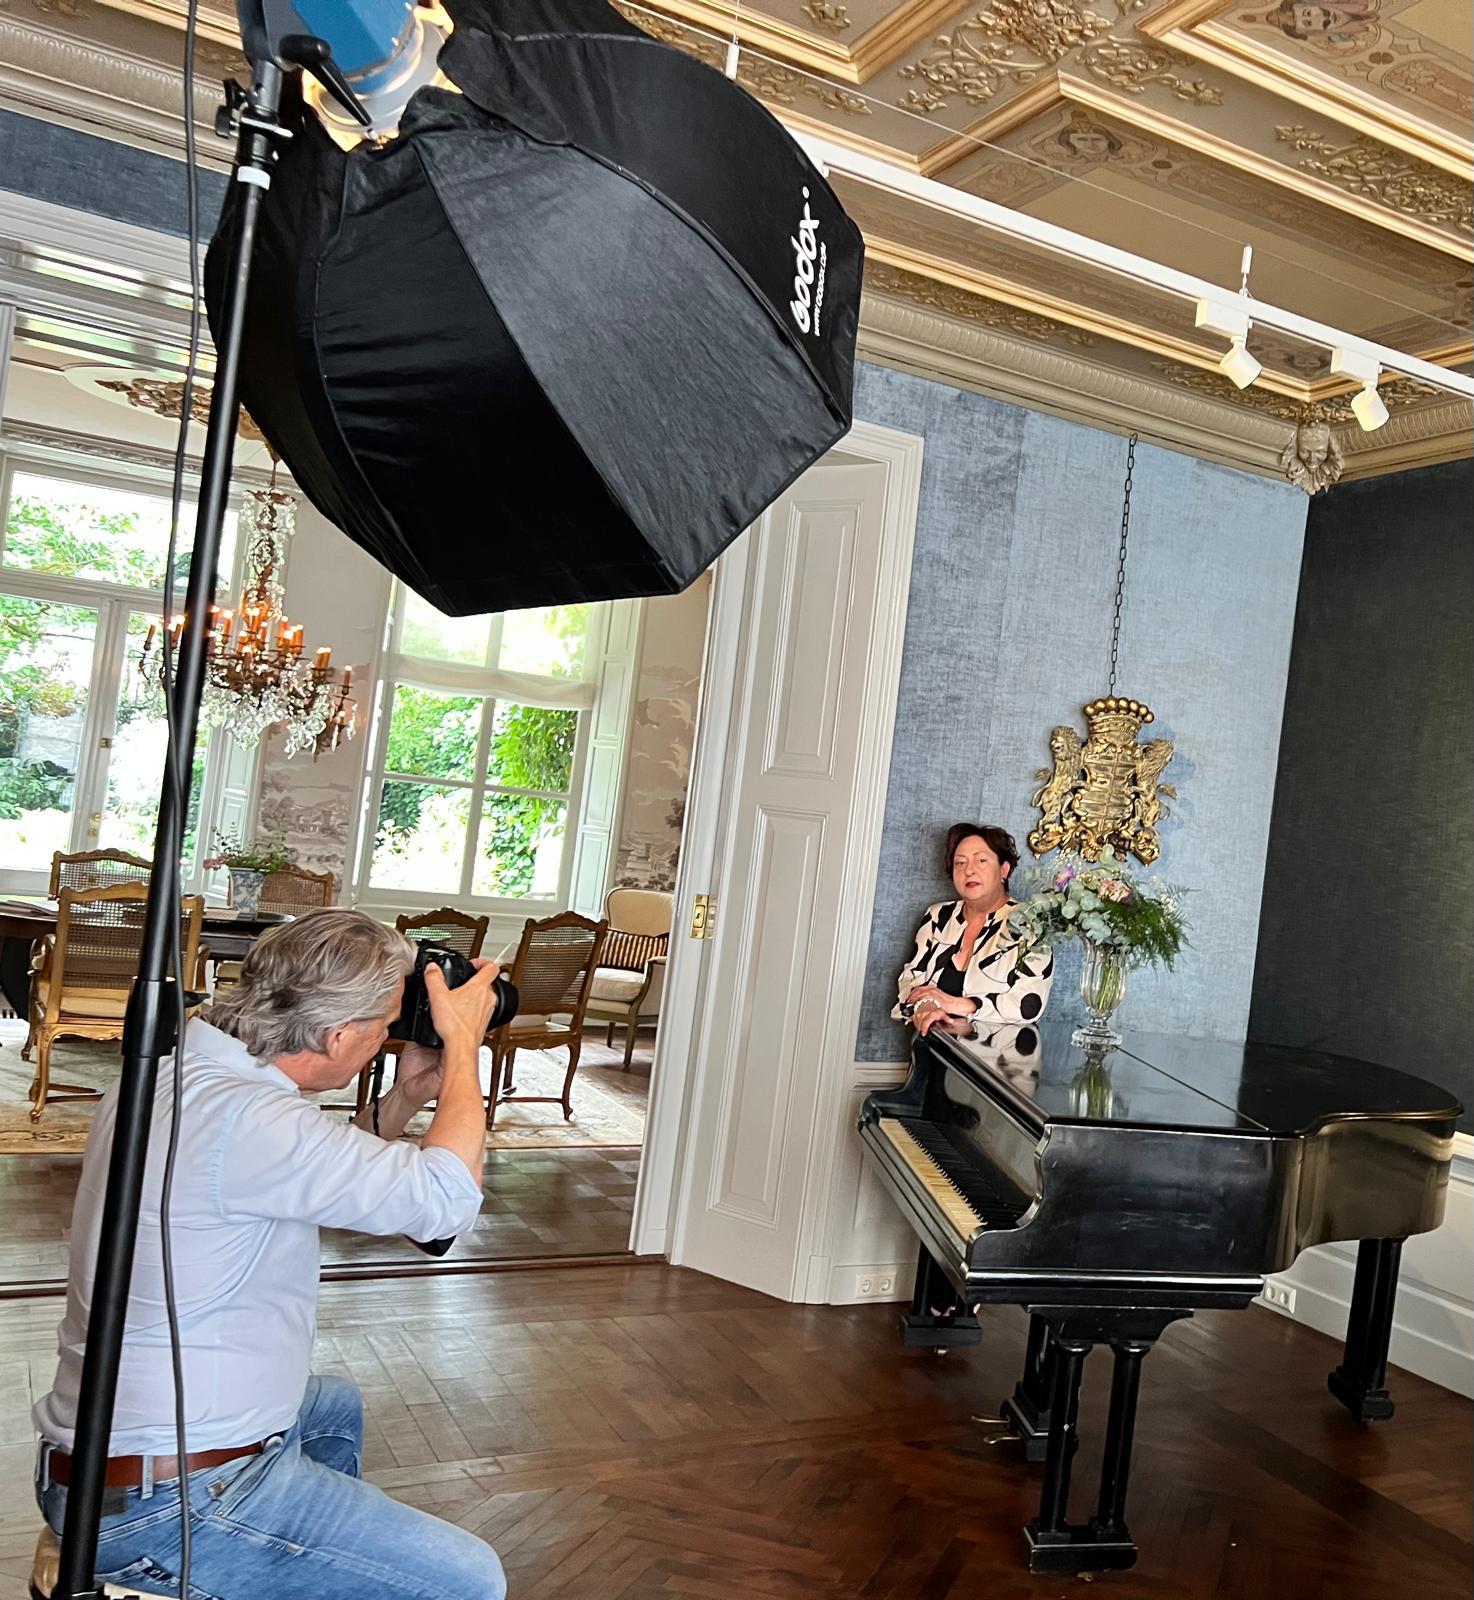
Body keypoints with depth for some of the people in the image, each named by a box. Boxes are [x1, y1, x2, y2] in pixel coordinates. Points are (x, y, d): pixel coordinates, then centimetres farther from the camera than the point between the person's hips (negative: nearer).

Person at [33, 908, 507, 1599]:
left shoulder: (164, 1071, 3)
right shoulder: (241, 1117, -28)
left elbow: (318, 1178, 16)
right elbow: (447, 1197, -24)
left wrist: (403, 1099, 6)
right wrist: (463, 1042, -12)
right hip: (167, 1505, -10)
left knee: (336, 1406, 35)